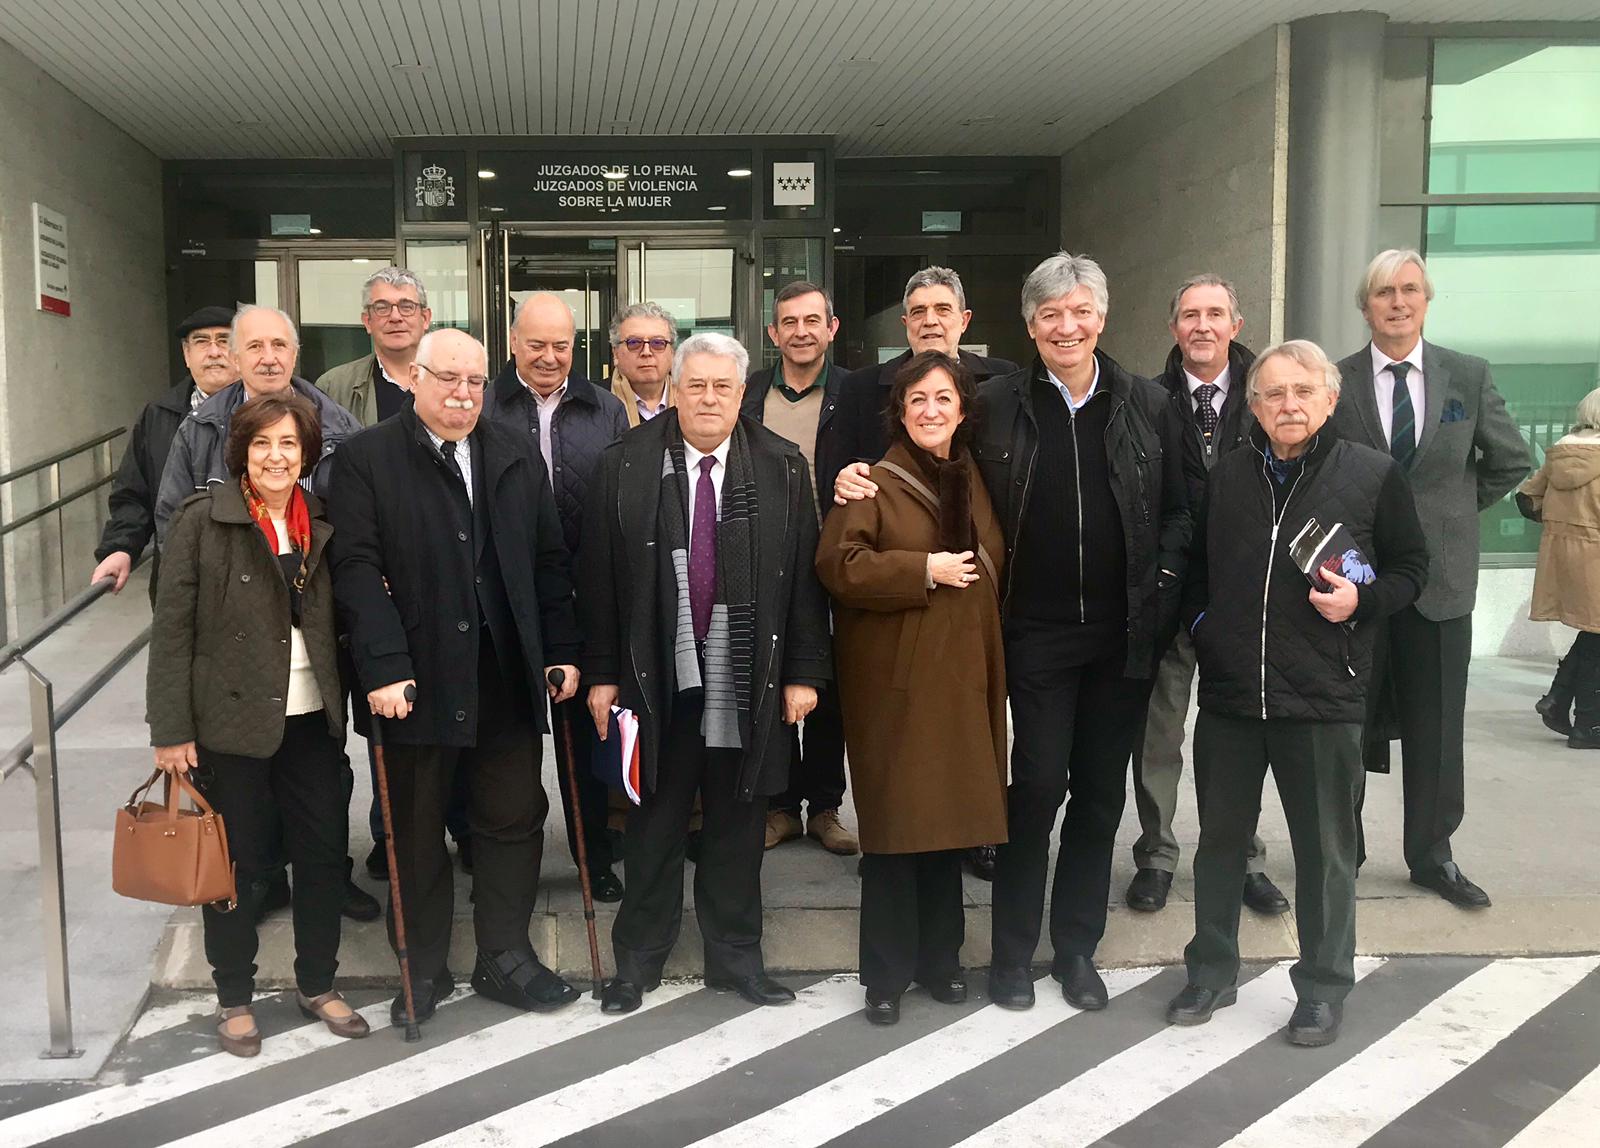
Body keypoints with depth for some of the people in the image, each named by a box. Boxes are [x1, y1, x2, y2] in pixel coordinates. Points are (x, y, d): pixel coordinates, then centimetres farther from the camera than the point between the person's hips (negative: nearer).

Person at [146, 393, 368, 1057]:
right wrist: (170, 729, -10)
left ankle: (317, 983, 28)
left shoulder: (321, 522, 6)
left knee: (325, 850, 9)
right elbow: (173, 627, -8)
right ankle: (234, 997, 25)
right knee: (237, 861, 7)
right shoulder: (203, 519, -7)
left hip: (310, 719, 4)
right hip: (230, 720, -4)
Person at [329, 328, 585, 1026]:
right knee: (417, 829, 10)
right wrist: (384, 667, -19)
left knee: (513, 818, 9)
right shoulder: (365, 459, -4)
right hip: (416, 680, -3)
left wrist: (563, 651, 4)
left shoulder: (516, 457, 10)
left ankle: (505, 958, 24)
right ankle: (424, 968, 25)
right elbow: (358, 569, -12)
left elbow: (548, 560, 10)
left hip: (507, 678, 3)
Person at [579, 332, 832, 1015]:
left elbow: (805, 575, 2)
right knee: (655, 823, 10)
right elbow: (598, 576, 1)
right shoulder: (626, 465, 0)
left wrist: (804, 672, -1)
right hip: (656, 677, -1)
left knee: (739, 824, 11)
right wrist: (602, 673, -1)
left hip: (749, 684, 1)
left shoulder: (782, 468, 2)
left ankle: (735, 957, 26)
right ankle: (638, 958, 25)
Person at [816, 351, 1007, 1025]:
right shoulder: (876, 483, -6)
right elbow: (837, 563, -15)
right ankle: (886, 973, 12)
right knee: (893, 824, 0)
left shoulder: (973, 482, 13)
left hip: (960, 674, 5)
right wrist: (925, 570, -16)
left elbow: (994, 569, 23)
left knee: (948, 816, 9)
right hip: (893, 680, -5)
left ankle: (940, 958, 23)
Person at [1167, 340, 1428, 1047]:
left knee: (1325, 849, 8)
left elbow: (1411, 567, 4)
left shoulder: (1374, 474, -2)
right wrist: (1200, 624, 4)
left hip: (1322, 697, -3)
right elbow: (1195, 566, 18)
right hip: (1228, 695, 3)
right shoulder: (1227, 477, 7)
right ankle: (1212, 970, 30)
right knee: (1220, 839, 14)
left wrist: (1361, 601, -13)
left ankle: (1323, 987, 25)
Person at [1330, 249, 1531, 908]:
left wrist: (1456, 509, 8)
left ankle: (1432, 855, 22)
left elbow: (1512, 460, 12)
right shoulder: (1335, 382, -2)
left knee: (1436, 724, 8)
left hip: (1440, 575, 2)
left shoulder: (1469, 377, 4)